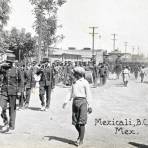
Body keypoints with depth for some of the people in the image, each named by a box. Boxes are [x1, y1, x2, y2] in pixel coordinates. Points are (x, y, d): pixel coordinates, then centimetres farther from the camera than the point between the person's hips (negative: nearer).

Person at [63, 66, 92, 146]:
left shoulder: (85, 82, -2)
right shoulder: (74, 82, 17)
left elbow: (88, 94, -4)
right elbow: (71, 93, 20)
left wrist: (89, 105, -8)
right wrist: (66, 101, 8)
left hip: (82, 101, -6)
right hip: (75, 101, 6)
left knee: (81, 122, -6)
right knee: (75, 122, 7)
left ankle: (80, 140, 2)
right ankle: (80, 135, 29)